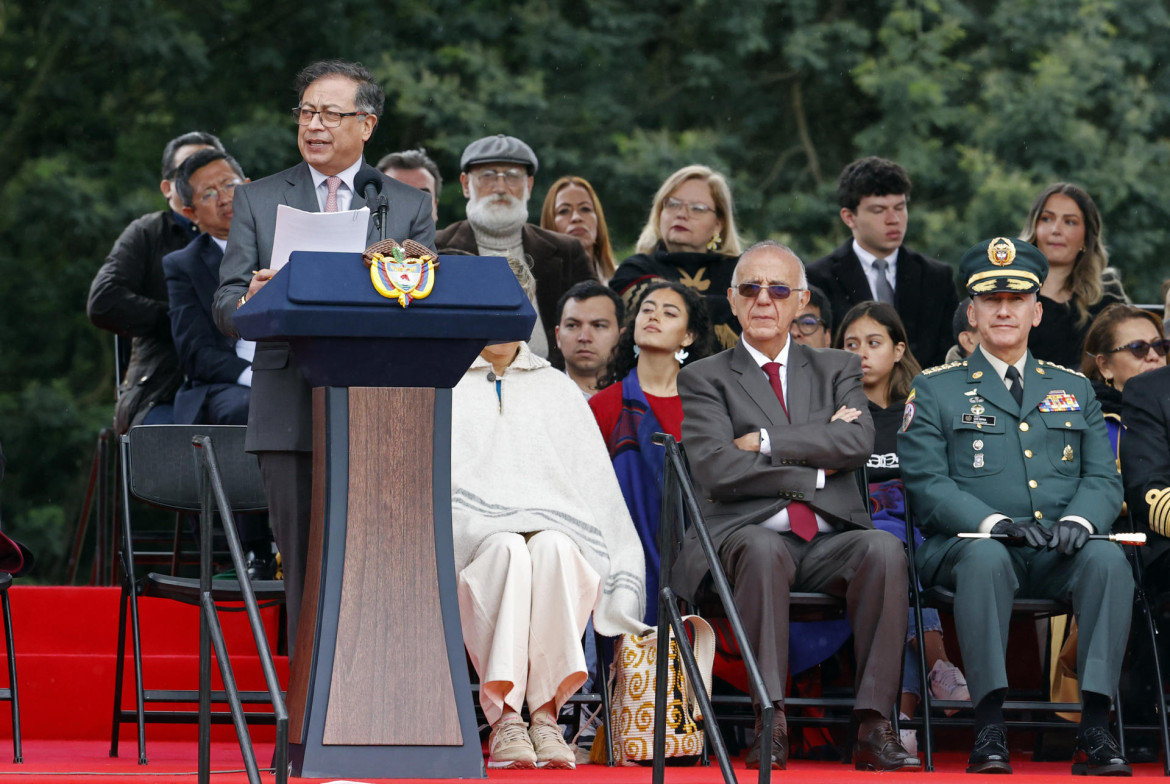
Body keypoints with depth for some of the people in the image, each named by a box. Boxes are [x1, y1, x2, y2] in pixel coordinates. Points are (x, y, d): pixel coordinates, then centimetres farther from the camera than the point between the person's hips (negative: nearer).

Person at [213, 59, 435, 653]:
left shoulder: (409, 207, 13)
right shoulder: (257, 201, 12)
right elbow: (226, 307, 5)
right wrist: (251, 301, -19)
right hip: (290, 418, 0)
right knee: (304, 568, -1)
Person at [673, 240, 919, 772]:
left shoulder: (837, 370, 21)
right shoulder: (703, 379, 12)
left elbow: (858, 442, 0)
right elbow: (717, 470, -5)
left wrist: (766, 443, -6)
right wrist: (815, 469, -5)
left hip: (831, 540, 3)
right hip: (749, 534, -2)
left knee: (884, 549, -31)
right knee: (763, 550, -38)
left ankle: (873, 726, -34)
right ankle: (770, 722, -38)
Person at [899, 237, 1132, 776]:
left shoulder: (1074, 390, 22)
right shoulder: (935, 390, 12)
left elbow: (1103, 478, 12)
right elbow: (927, 483, -1)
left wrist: (1079, 519, -12)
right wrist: (995, 522, -18)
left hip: (1059, 554, 2)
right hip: (969, 544, -2)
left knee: (1108, 560, -32)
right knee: (985, 557, -39)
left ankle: (1094, 730, -37)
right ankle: (989, 728, -40)